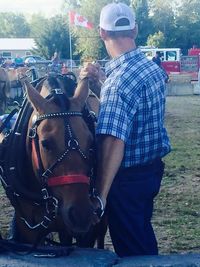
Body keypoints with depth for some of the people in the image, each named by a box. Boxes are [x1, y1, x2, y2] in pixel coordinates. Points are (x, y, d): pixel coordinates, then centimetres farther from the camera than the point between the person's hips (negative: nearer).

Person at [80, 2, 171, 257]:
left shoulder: (118, 81, -26)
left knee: (131, 249, 8)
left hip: (127, 178, -9)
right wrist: (95, 81, 6)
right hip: (153, 168, 9)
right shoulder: (153, 68, 1)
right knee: (144, 235, 27)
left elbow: (113, 143, -34)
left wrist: (99, 197, -32)